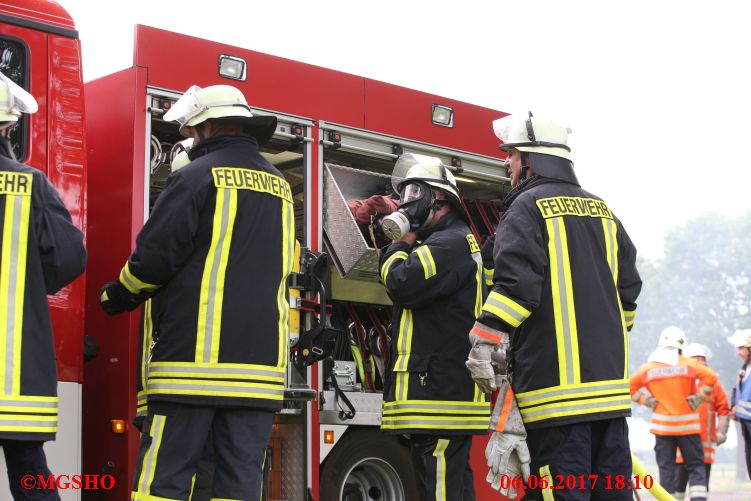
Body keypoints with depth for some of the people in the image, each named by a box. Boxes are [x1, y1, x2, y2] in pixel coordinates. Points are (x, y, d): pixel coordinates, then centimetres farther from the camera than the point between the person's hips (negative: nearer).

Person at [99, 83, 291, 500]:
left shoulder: (197, 176, -4)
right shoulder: (278, 185, 18)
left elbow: (155, 257, -8)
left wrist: (116, 298, 12)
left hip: (197, 356, -6)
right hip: (262, 360, 6)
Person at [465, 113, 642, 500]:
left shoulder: (529, 206, -4)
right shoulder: (602, 212, 18)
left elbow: (516, 283, -16)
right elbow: (628, 289, 19)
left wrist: (484, 341, -14)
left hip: (555, 379, -7)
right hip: (610, 381, 7)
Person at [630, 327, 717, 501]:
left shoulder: (648, 368, 1)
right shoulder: (688, 364, -4)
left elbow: (630, 388, 1)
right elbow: (710, 377, -13)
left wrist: (649, 401, 3)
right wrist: (697, 399, -6)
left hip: (662, 425, 1)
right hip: (687, 424, -1)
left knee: (666, 468, 6)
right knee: (696, 466, 6)